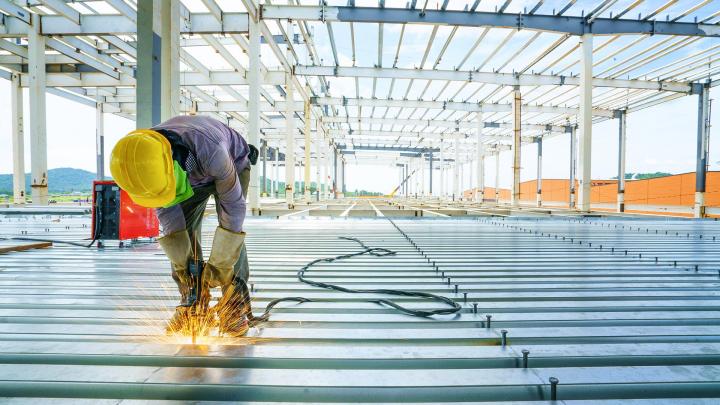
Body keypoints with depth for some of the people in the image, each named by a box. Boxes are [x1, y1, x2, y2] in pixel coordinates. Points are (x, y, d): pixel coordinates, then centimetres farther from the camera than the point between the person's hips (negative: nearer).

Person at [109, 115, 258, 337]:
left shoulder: (210, 150, -46)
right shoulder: (143, 161, -29)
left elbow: (234, 205, -36)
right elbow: (165, 210, -16)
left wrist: (217, 265, -31)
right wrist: (180, 262, -18)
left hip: (233, 164, -4)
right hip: (193, 174, 4)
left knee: (231, 235, -20)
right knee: (183, 234, -8)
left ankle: (236, 307, -9)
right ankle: (192, 304, 6)